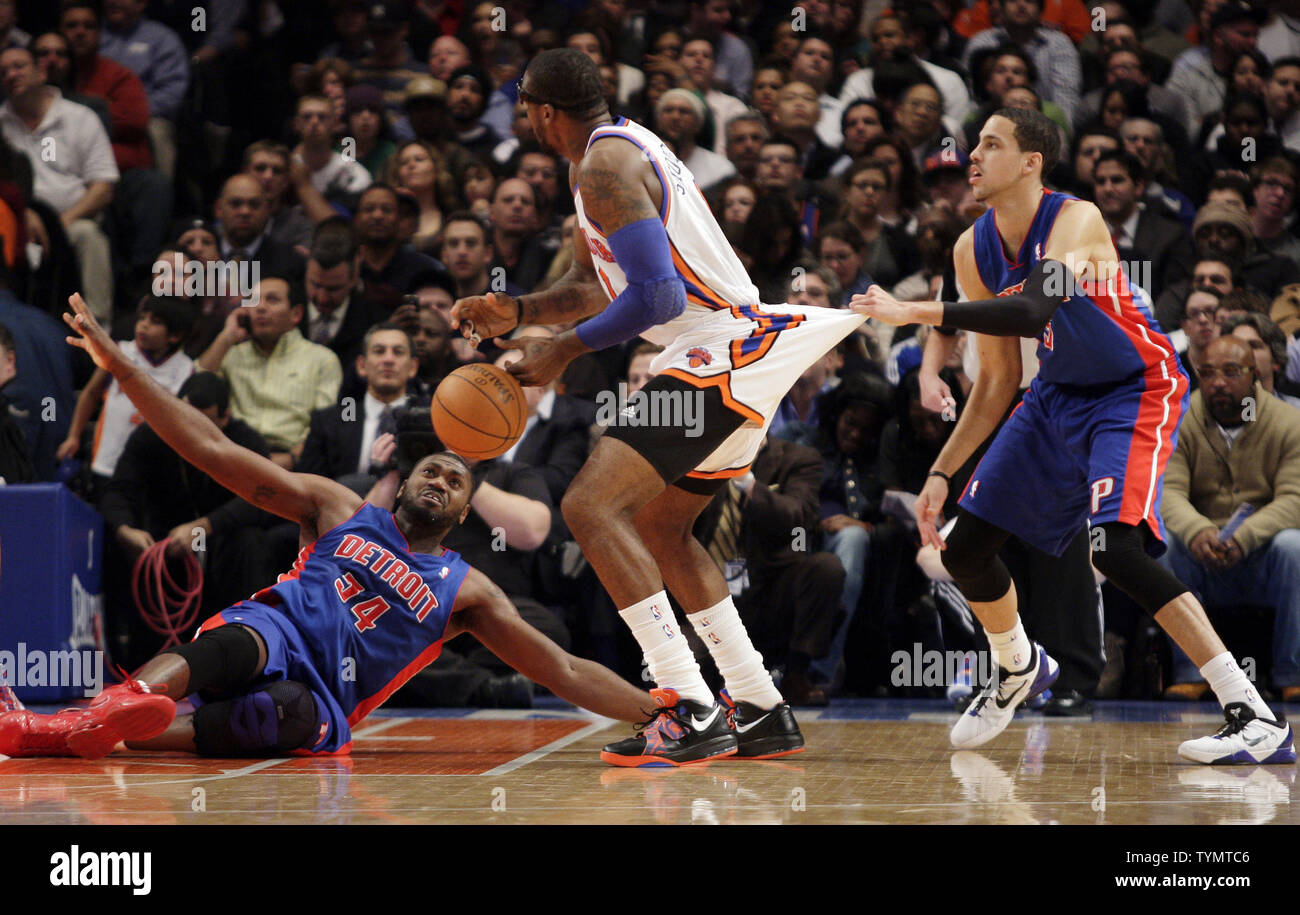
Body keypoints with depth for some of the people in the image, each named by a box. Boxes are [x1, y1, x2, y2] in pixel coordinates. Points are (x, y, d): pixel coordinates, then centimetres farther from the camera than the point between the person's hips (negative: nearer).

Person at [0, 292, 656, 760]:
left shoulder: (467, 591, 23)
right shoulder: (340, 511, 19)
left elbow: (567, 673, 19)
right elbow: (214, 451, 11)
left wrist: (658, 710, 7)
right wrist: (120, 367, 3)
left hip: (319, 704, 0)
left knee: (294, 715, -39)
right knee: (251, 637, -38)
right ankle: (124, 699, -68)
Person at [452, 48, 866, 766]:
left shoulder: (604, 165, -14)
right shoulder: (619, 152, 20)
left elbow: (658, 295, -23)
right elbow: (594, 286, 30)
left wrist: (564, 350, -12)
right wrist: (516, 313, 14)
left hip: (718, 354, -11)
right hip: (747, 351, 11)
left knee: (590, 507, -17)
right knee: (658, 527, 23)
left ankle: (691, 711, -23)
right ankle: (762, 713, 23)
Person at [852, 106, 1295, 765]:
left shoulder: (1076, 220, -25)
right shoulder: (975, 251, -3)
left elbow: (1032, 312, -43)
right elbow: (997, 383, 4)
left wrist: (916, 311, -44)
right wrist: (941, 474, -1)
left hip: (1136, 393, -8)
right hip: (1058, 397, 8)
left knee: (1116, 548, -29)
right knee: (964, 549, 6)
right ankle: (1019, 669, 39)